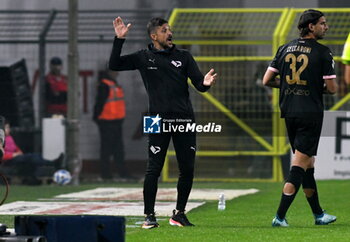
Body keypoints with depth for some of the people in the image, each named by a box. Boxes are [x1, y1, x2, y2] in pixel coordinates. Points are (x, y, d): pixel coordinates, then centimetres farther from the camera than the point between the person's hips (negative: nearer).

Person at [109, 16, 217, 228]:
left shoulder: (183, 57, 12)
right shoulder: (144, 58, 8)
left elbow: (199, 83, 7)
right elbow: (114, 65, 4)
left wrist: (205, 83, -17)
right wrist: (119, 39, -5)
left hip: (184, 119, 3)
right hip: (159, 119, -3)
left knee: (188, 169, 3)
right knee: (154, 169, -7)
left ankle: (179, 214, 16)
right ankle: (149, 215, 1)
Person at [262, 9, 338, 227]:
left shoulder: (285, 49, 8)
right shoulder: (322, 52, -8)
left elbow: (267, 80, 6)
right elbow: (332, 88, -9)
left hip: (289, 112, 6)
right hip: (311, 114, -6)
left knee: (307, 164, 16)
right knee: (300, 166, -4)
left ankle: (318, 214, 24)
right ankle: (280, 217, -10)